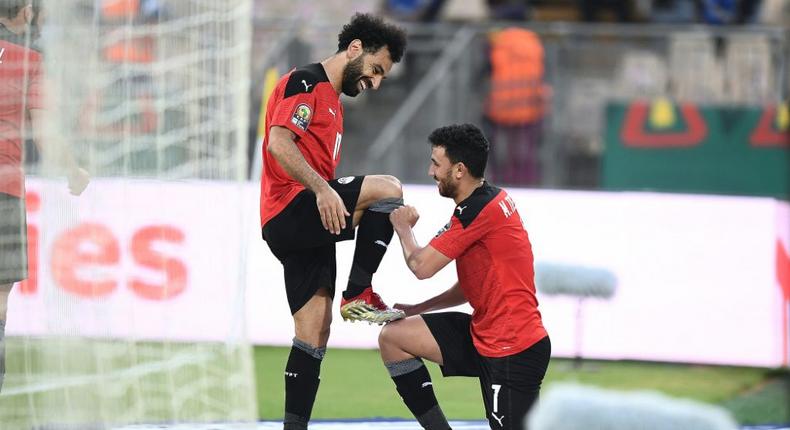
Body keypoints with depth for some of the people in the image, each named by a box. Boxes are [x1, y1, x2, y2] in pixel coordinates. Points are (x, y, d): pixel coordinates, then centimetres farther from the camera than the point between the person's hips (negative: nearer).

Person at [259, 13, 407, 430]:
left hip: (308, 224, 10)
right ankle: (359, 295, -16)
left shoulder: (331, 99, 26)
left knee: (314, 334, 3)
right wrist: (322, 190, -28)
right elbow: (278, 143, -20)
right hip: (290, 211, -10)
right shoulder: (305, 82, -5)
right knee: (387, 188, -22)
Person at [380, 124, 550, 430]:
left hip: (513, 349, -10)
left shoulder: (479, 210, -19)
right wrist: (417, 309, 14)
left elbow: (421, 266, -14)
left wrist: (403, 228, 5)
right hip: (483, 335, 10)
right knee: (393, 336, 7)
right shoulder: (487, 202, 11)